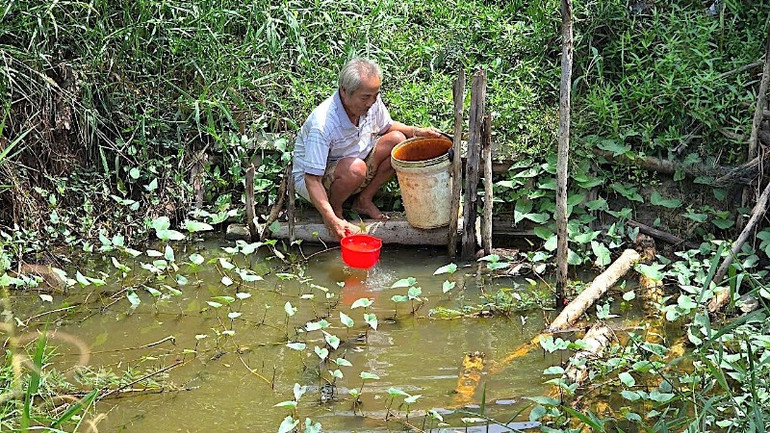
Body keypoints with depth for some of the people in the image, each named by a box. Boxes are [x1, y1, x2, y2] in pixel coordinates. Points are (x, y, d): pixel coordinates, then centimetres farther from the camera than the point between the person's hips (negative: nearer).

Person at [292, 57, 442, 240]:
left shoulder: (372, 102, -13)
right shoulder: (322, 123, -35)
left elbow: (386, 126, 11)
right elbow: (313, 179, -33)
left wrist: (417, 132, -8)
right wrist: (332, 220, -41)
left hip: (351, 174, 7)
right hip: (311, 177, -7)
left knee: (396, 140, -9)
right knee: (355, 168, -37)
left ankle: (364, 200, 1)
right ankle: (335, 211, -9)